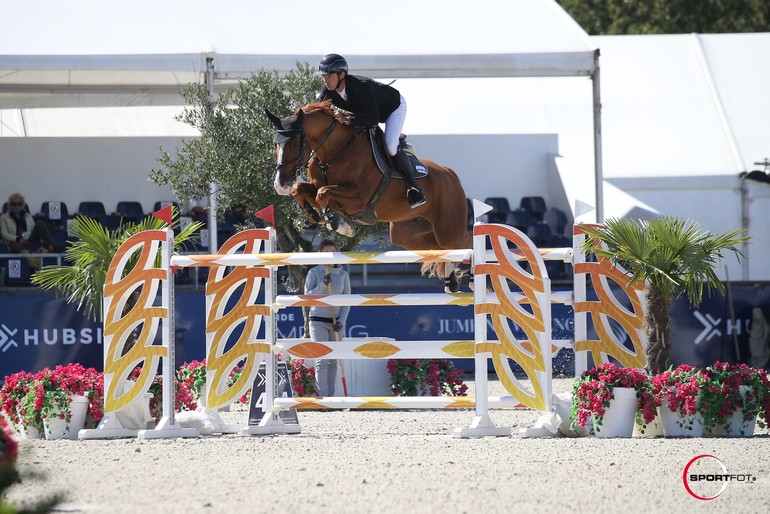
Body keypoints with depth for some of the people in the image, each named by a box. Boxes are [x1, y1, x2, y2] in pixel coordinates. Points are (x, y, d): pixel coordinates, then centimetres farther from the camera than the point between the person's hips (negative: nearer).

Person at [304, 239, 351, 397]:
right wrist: (323, 285, -19)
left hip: (337, 322, 3)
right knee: (322, 360, -12)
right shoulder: (314, 272, 1)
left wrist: (341, 321, -5)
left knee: (333, 361, 3)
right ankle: (323, 396, -17)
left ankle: (331, 396, 7)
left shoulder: (343, 274, 8)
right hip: (318, 321, -3)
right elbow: (307, 296, -4)